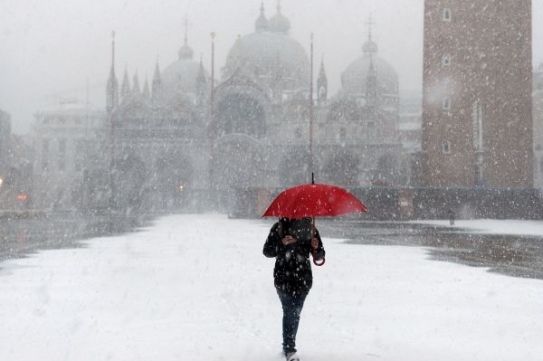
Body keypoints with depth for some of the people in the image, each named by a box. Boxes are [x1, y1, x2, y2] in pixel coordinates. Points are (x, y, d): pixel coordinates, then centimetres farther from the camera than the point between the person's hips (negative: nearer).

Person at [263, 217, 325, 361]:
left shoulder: (310, 228, 7)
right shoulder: (279, 228, 1)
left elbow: (319, 257, 9)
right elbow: (267, 251, -3)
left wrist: (316, 247, -14)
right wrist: (281, 243, -19)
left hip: (303, 279, 2)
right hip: (284, 278, -2)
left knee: (295, 312, 6)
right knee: (289, 312, -9)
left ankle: (288, 346, 21)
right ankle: (290, 349, -7)